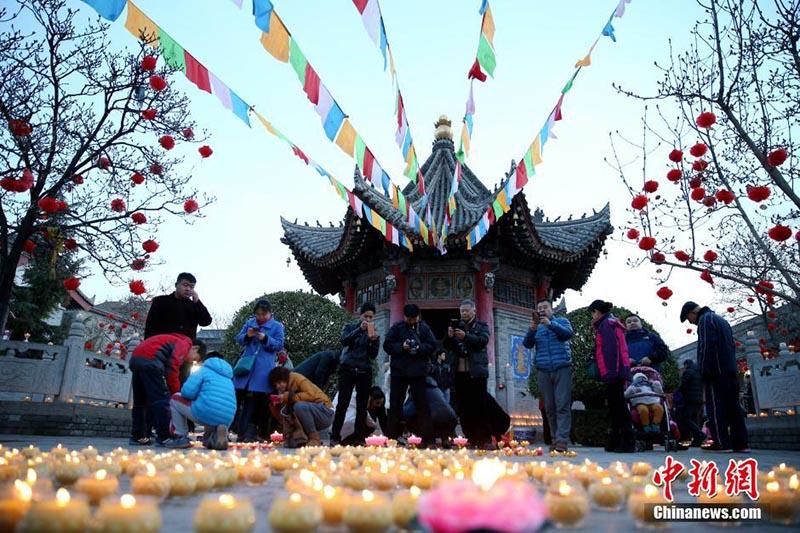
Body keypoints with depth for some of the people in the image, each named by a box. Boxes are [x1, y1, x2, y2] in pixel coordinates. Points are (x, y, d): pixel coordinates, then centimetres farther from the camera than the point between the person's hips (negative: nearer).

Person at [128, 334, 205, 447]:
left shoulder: (175, 341, 31)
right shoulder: (185, 344, 5)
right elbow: (172, 367, -10)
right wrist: (176, 392, -1)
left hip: (135, 357, 10)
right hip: (149, 359, -10)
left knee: (140, 401, 18)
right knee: (161, 398, -6)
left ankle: (136, 437, 23)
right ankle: (163, 438, -6)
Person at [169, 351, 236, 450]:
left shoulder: (204, 370, 10)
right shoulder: (228, 378, 28)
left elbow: (187, 392, -3)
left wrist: (197, 396, 19)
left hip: (206, 415, -6)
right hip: (226, 422, 6)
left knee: (175, 399, 19)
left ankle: (181, 437, 12)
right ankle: (214, 437, 5)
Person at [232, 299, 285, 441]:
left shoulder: (277, 326, 2)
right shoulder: (250, 322, 11)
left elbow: (279, 345, -3)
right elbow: (238, 339, 12)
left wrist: (265, 338, -18)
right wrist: (247, 336, -10)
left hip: (263, 369, -3)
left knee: (258, 399, -1)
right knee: (238, 395, 1)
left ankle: (251, 431, 8)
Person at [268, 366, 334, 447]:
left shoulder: (298, 379, -8)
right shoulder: (285, 391, 12)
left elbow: (311, 395, -26)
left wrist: (288, 397, -22)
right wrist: (275, 405, -7)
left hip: (325, 413, -7)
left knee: (299, 405, -33)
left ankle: (315, 439, -20)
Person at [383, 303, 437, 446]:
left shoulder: (424, 328, 4)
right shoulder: (396, 327, 2)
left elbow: (432, 345, 1)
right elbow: (387, 345, -1)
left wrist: (420, 348, -16)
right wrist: (401, 347, -16)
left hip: (419, 371, 0)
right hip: (399, 370, 0)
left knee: (422, 404, 1)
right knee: (396, 403, 6)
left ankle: (426, 437, 6)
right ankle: (392, 436, 15)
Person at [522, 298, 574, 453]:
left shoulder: (561, 321, 13)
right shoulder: (536, 327, 19)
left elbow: (568, 334, -7)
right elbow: (527, 344, 4)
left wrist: (550, 324, -20)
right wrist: (532, 330, -15)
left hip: (562, 369, -3)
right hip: (543, 371, 3)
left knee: (563, 405, -11)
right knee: (549, 408, 2)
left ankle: (562, 440, -15)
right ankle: (555, 439, 6)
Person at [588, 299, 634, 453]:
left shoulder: (605, 324, -8)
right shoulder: (611, 323, 21)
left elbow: (609, 349, -18)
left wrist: (609, 373, -22)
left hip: (613, 372, -10)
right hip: (617, 373, 10)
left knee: (617, 406, -7)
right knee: (616, 406, 11)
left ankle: (628, 441, -6)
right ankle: (615, 442, 16)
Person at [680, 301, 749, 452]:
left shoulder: (705, 319, -5)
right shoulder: (722, 320, 26)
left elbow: (706, 347, -15)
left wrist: (705, 373, -15)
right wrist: (732, 368, 22)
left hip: (717, 372, -9)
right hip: (731, 371, 9)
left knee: (716, 407, -8)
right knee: (733, 407, 8)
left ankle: (722, 443, -10)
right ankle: (740, 443, 7)